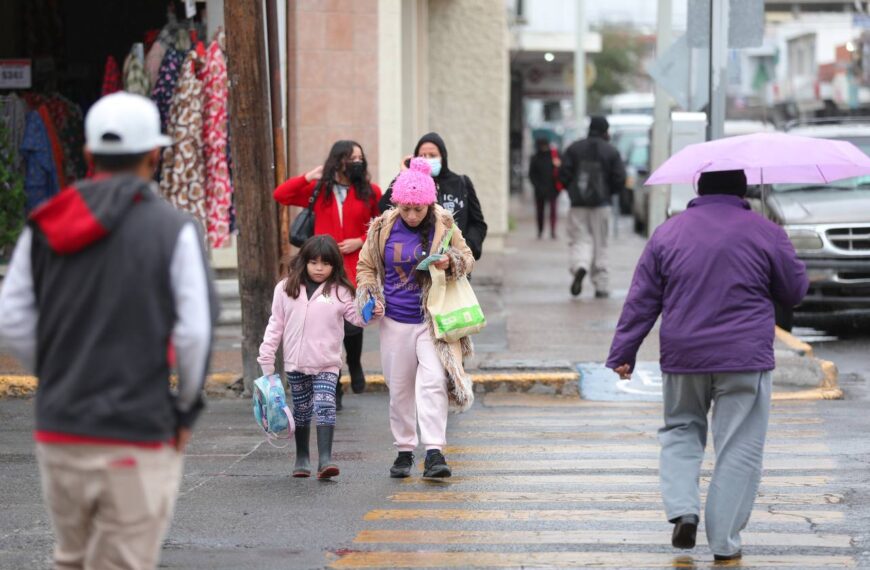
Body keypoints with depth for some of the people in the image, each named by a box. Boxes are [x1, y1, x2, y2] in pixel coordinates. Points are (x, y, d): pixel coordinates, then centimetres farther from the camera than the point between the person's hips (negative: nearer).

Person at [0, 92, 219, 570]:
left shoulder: (45, 226, 4)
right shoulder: (173, 230, -7)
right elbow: (194, 332, -12)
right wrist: (186, 406, 3)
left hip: (60, 431, 4)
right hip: (137, 439, -4)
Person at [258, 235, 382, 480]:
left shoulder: (339, 291, -1)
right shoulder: (286, 289, 3)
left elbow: (355, 316, -5)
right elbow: (276, 324, 7)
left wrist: (371, 313, -27)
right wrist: (266, 357, 5)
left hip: (327, 363, -2)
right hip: (296, 362, 2)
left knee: (325, 406, -15)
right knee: (301, 409, 13)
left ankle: (325, 459, -19)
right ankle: (302, 458, 25)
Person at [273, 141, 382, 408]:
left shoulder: (370, 192, 4)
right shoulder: (318, 190, 6)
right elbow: (280, 195, 4)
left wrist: (361, 241, -6)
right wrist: (309, 176, -3)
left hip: (356, 270, -1)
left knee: (352, 324, -9)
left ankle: (355, 366, 26)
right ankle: (334, 391, 16)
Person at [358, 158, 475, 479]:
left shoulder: (443, 226, -3)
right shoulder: (382, 229, 1)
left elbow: (467, 259, 10)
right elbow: (365, 266, 14)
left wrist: (451, 262, -14)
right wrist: (370, 298, -3)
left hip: (432, 321, -2)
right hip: (395, 322, 2)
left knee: (433, 381, -16)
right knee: (399, 389, 9)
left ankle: (434, 452, -17)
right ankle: (405, 450, 23)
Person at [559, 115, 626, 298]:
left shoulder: (574, 148, 2)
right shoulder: (611, 152, -1)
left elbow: (563, 173, -2)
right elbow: (620, 179, -4)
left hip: (578, 203, 0)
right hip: (601, 203, 0)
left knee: (580, 239, 3)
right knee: (600, 245, 7)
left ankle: (580, 266, -29)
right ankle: (601, 286, 6)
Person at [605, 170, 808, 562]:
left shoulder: (668, 233, 3)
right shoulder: (766, 234, -3)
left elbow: (641, 301, 3)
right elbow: (795, 291, 7)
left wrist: (622, 354, 9)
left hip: (683, 356, 2)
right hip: (745, 359, -2)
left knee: (680, 429, 22)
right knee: (738, 449, 5)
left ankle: (682, 508, 1)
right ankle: (724, 542, 5)